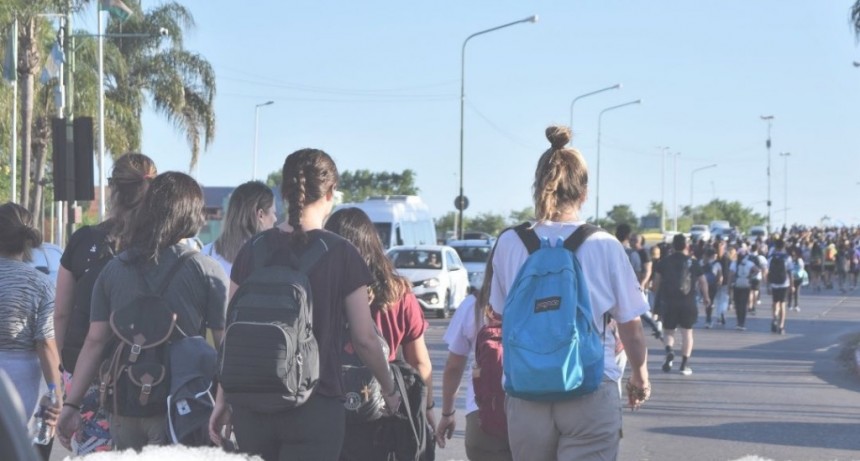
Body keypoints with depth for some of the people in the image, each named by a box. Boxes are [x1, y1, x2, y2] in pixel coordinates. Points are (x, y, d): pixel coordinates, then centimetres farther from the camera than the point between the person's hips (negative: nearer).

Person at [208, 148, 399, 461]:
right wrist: (389, 390, 13)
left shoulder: (253, 250, 3)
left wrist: (223, 400, 14)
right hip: (314, 408, -4)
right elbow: (364, 338, -3)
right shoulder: (341, 254, -6)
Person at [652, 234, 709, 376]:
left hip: (669, 302, 0)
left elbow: (656, 282, 3)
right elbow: (703, 282, 5)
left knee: (668, 330, 13)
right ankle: (684, 364, 4)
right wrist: (706, 297, 20)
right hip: (688, 303, 0)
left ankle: (669, 351, -17)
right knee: (687, 332, 8)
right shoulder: (693, 263, 2)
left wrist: (661, 294, 22)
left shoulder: (664, 262, 2)